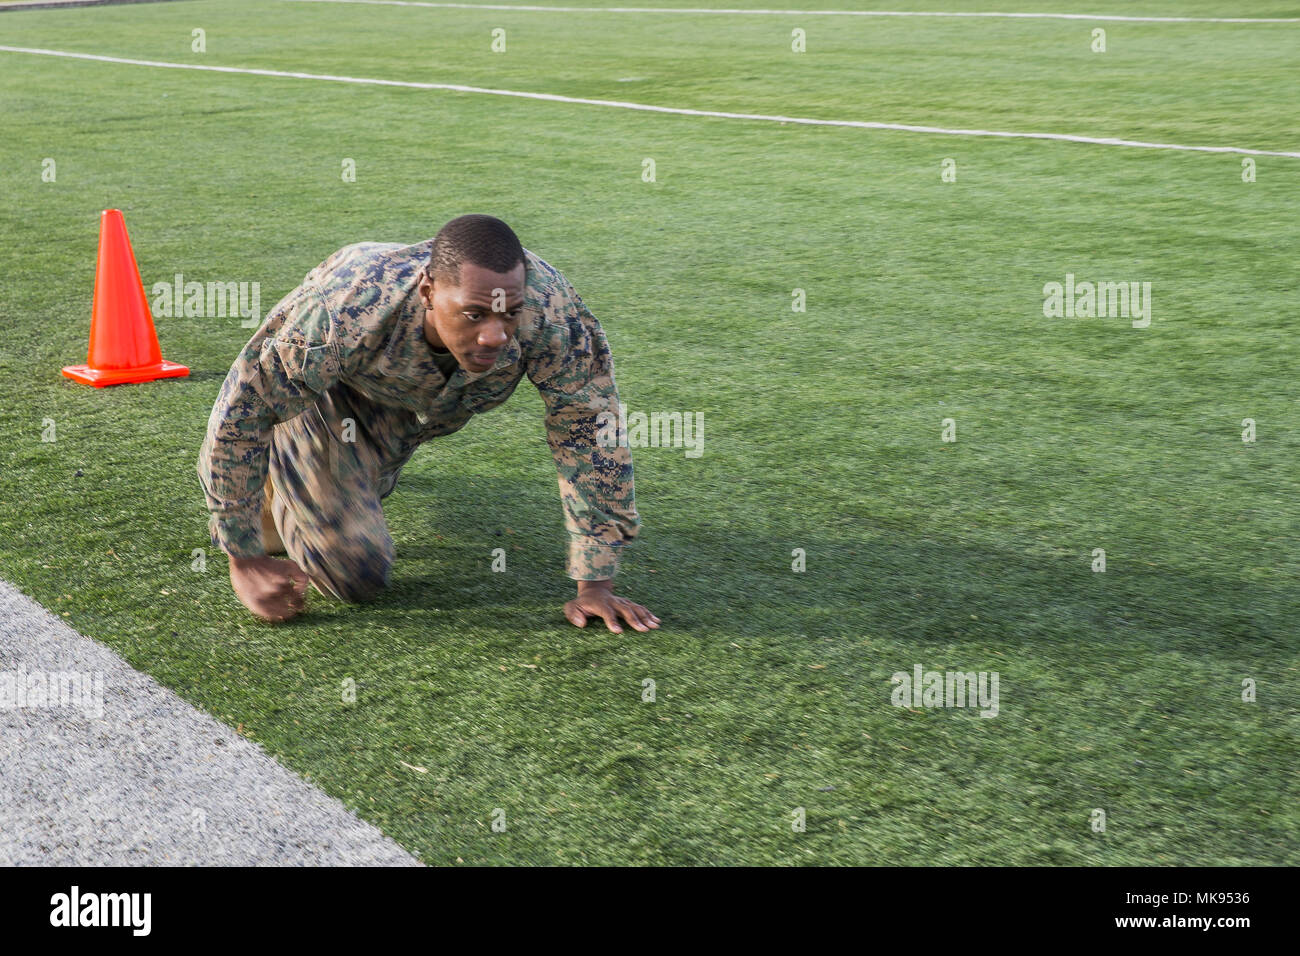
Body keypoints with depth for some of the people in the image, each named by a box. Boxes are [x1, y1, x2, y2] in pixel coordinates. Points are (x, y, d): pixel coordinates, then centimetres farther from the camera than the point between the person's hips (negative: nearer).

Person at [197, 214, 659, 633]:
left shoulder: (549, 305, -41)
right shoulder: (343, 312, -46)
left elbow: (591, 429, -30)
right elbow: (240, 412, -33)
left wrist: (595, 584, -28)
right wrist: (245, 561, -28)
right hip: (325, 395, -4)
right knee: (359, 574, -8)